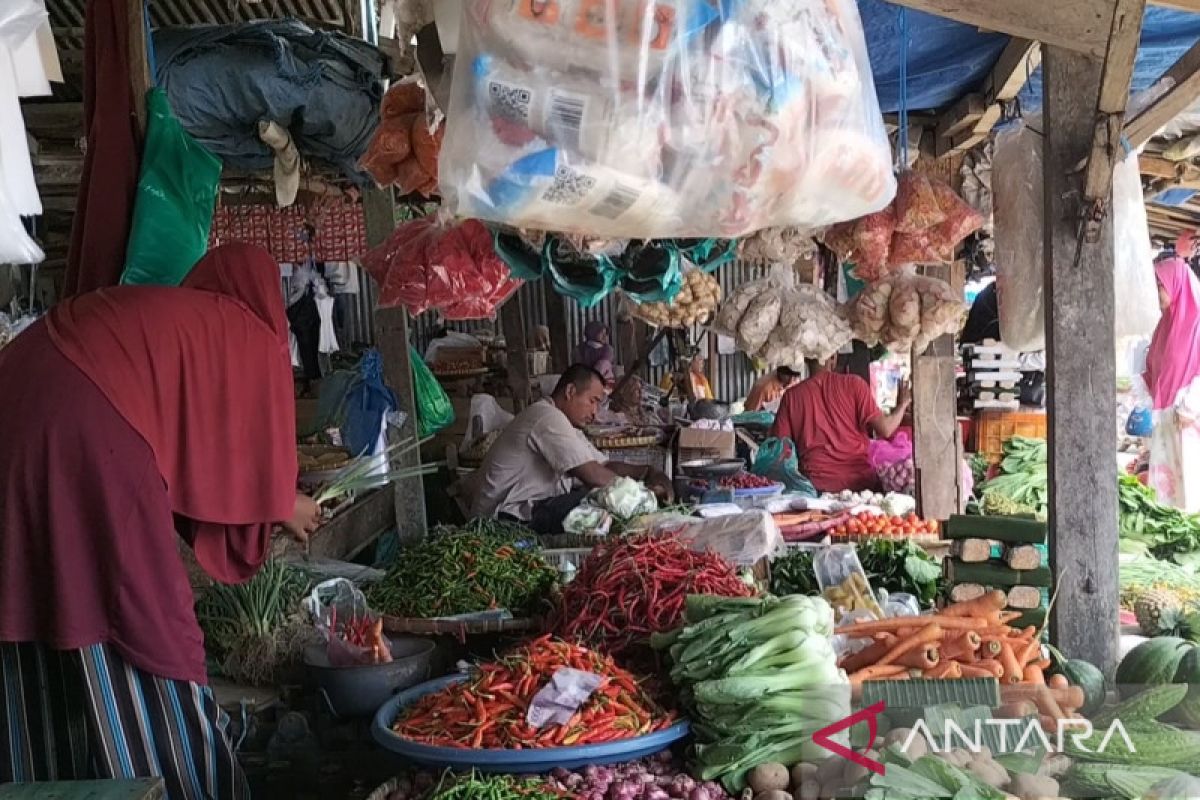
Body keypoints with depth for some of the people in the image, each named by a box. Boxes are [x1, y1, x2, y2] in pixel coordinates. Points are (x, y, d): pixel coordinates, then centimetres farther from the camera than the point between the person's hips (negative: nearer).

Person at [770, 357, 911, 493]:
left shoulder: (792, 395, 2)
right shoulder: (853, 383, -1)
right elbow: (885, 430, -4)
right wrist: (903, 404, 15)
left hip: (817, 484, 0)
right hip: (860, 480, 0)